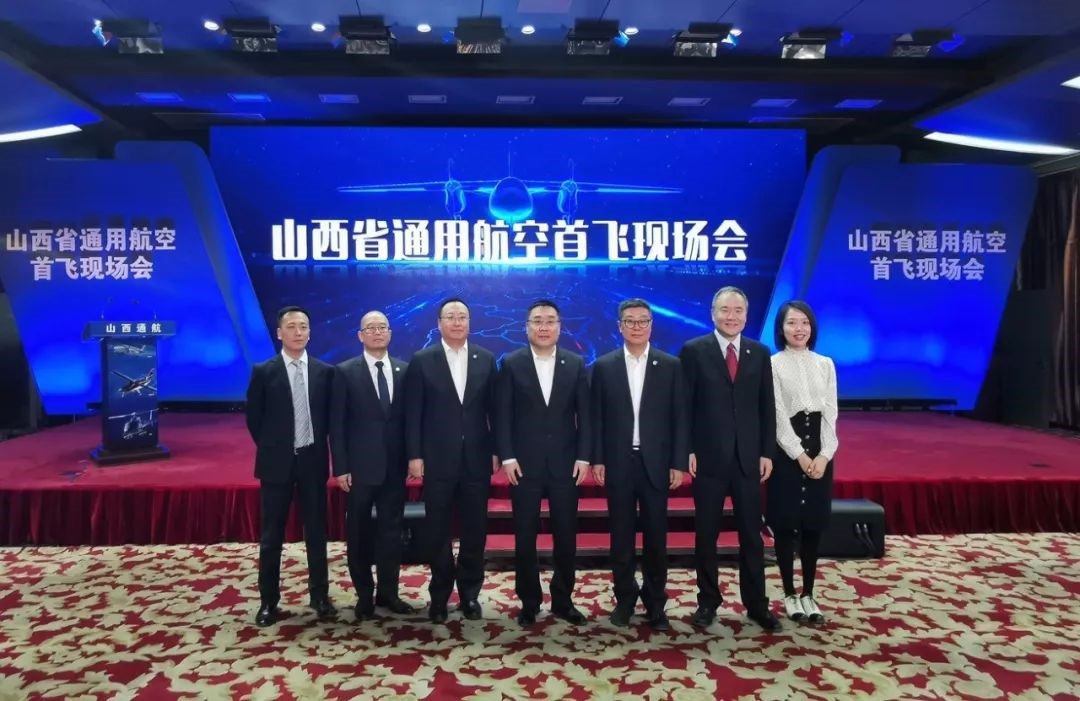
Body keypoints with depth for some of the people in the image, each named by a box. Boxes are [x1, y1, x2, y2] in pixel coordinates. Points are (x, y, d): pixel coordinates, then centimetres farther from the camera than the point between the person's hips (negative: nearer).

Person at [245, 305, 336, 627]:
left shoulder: (325, 371, 1)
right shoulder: (263, 371, -3)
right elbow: (253, 418, 2)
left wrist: (317, 446, 4)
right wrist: (270, 448, 3)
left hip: (313, 459, 1)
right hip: (277, 461, -1)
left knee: (316, 532, 9)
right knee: (272, 535, 7)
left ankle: (320, 597, 20)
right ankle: (268, 601, 19)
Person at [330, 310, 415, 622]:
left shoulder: (404, 370, 5)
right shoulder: (345, 372, -3)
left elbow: (410, 417, 7)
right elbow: (336, 424, -5)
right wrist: (340, 467, -10)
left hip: (395, 466, 3)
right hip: (359, 466, -2)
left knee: (391, 531, 10)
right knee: (359, 533, 8)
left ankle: (388, 592, 24)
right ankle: (364, 595, 23)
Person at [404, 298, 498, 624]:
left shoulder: (486, 359, 5)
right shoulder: (422, 361, 0)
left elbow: (493, 409, 6)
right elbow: (413, 413, -2)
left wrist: (496, 450, 2)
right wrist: (414, 456, -6)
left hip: (477, 459, 2)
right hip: (437, 460, -1)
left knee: (475, 530, 8)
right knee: (438, 532, 8)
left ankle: (470, 593, 24)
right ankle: (439, 595, 23)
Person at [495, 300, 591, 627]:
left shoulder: (576, 364, 5)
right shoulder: (511, 364, 1)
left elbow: (584, 414, 3)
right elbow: (502, 415, -2)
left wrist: (583, 457, -4)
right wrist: (507, 457, -9)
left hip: (565, 464, 1)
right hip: (524, 464, -1)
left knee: (566, 536, 8)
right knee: (525, 537, 7)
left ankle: (563, 601, 23)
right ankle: (529, 602, 21)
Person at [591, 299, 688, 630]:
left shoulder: (671, 365, 2)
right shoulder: (604, 366, 3)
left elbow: (679, 417, 1)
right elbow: (597, 417, 3)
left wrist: (678, 463, -4)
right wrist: (597, 459, -2)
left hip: (656, 462, 0)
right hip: (618, 463, 0)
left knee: (656, 536, 6)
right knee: (621, 536, 8)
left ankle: (655, 601, 20)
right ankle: (625, 599, 22)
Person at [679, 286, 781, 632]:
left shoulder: (760, 353, 7)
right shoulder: (693, 350, -2)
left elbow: (767, 407, 7)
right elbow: (684, 406, -4)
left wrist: (767, 452, 2)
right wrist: (686, 451, -9)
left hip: (748, 457, 3)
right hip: (708, 457, -2)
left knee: (751, 535, 10)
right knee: (706, 534, 9)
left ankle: (757, 604, 23)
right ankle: (708, 601, 23)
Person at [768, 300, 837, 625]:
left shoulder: (825, 364, 9)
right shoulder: (773, 364, -3)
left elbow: (830, 414, 5)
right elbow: (778, 416, -7)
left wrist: (824, 455, -7)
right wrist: (800, 456, -13)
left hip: (819, 453, 4)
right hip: (786, 453, -3)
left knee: (813, 526, 8)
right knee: (785, 526, 3)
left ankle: (808, 595, 19)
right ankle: (789, 595, 16)